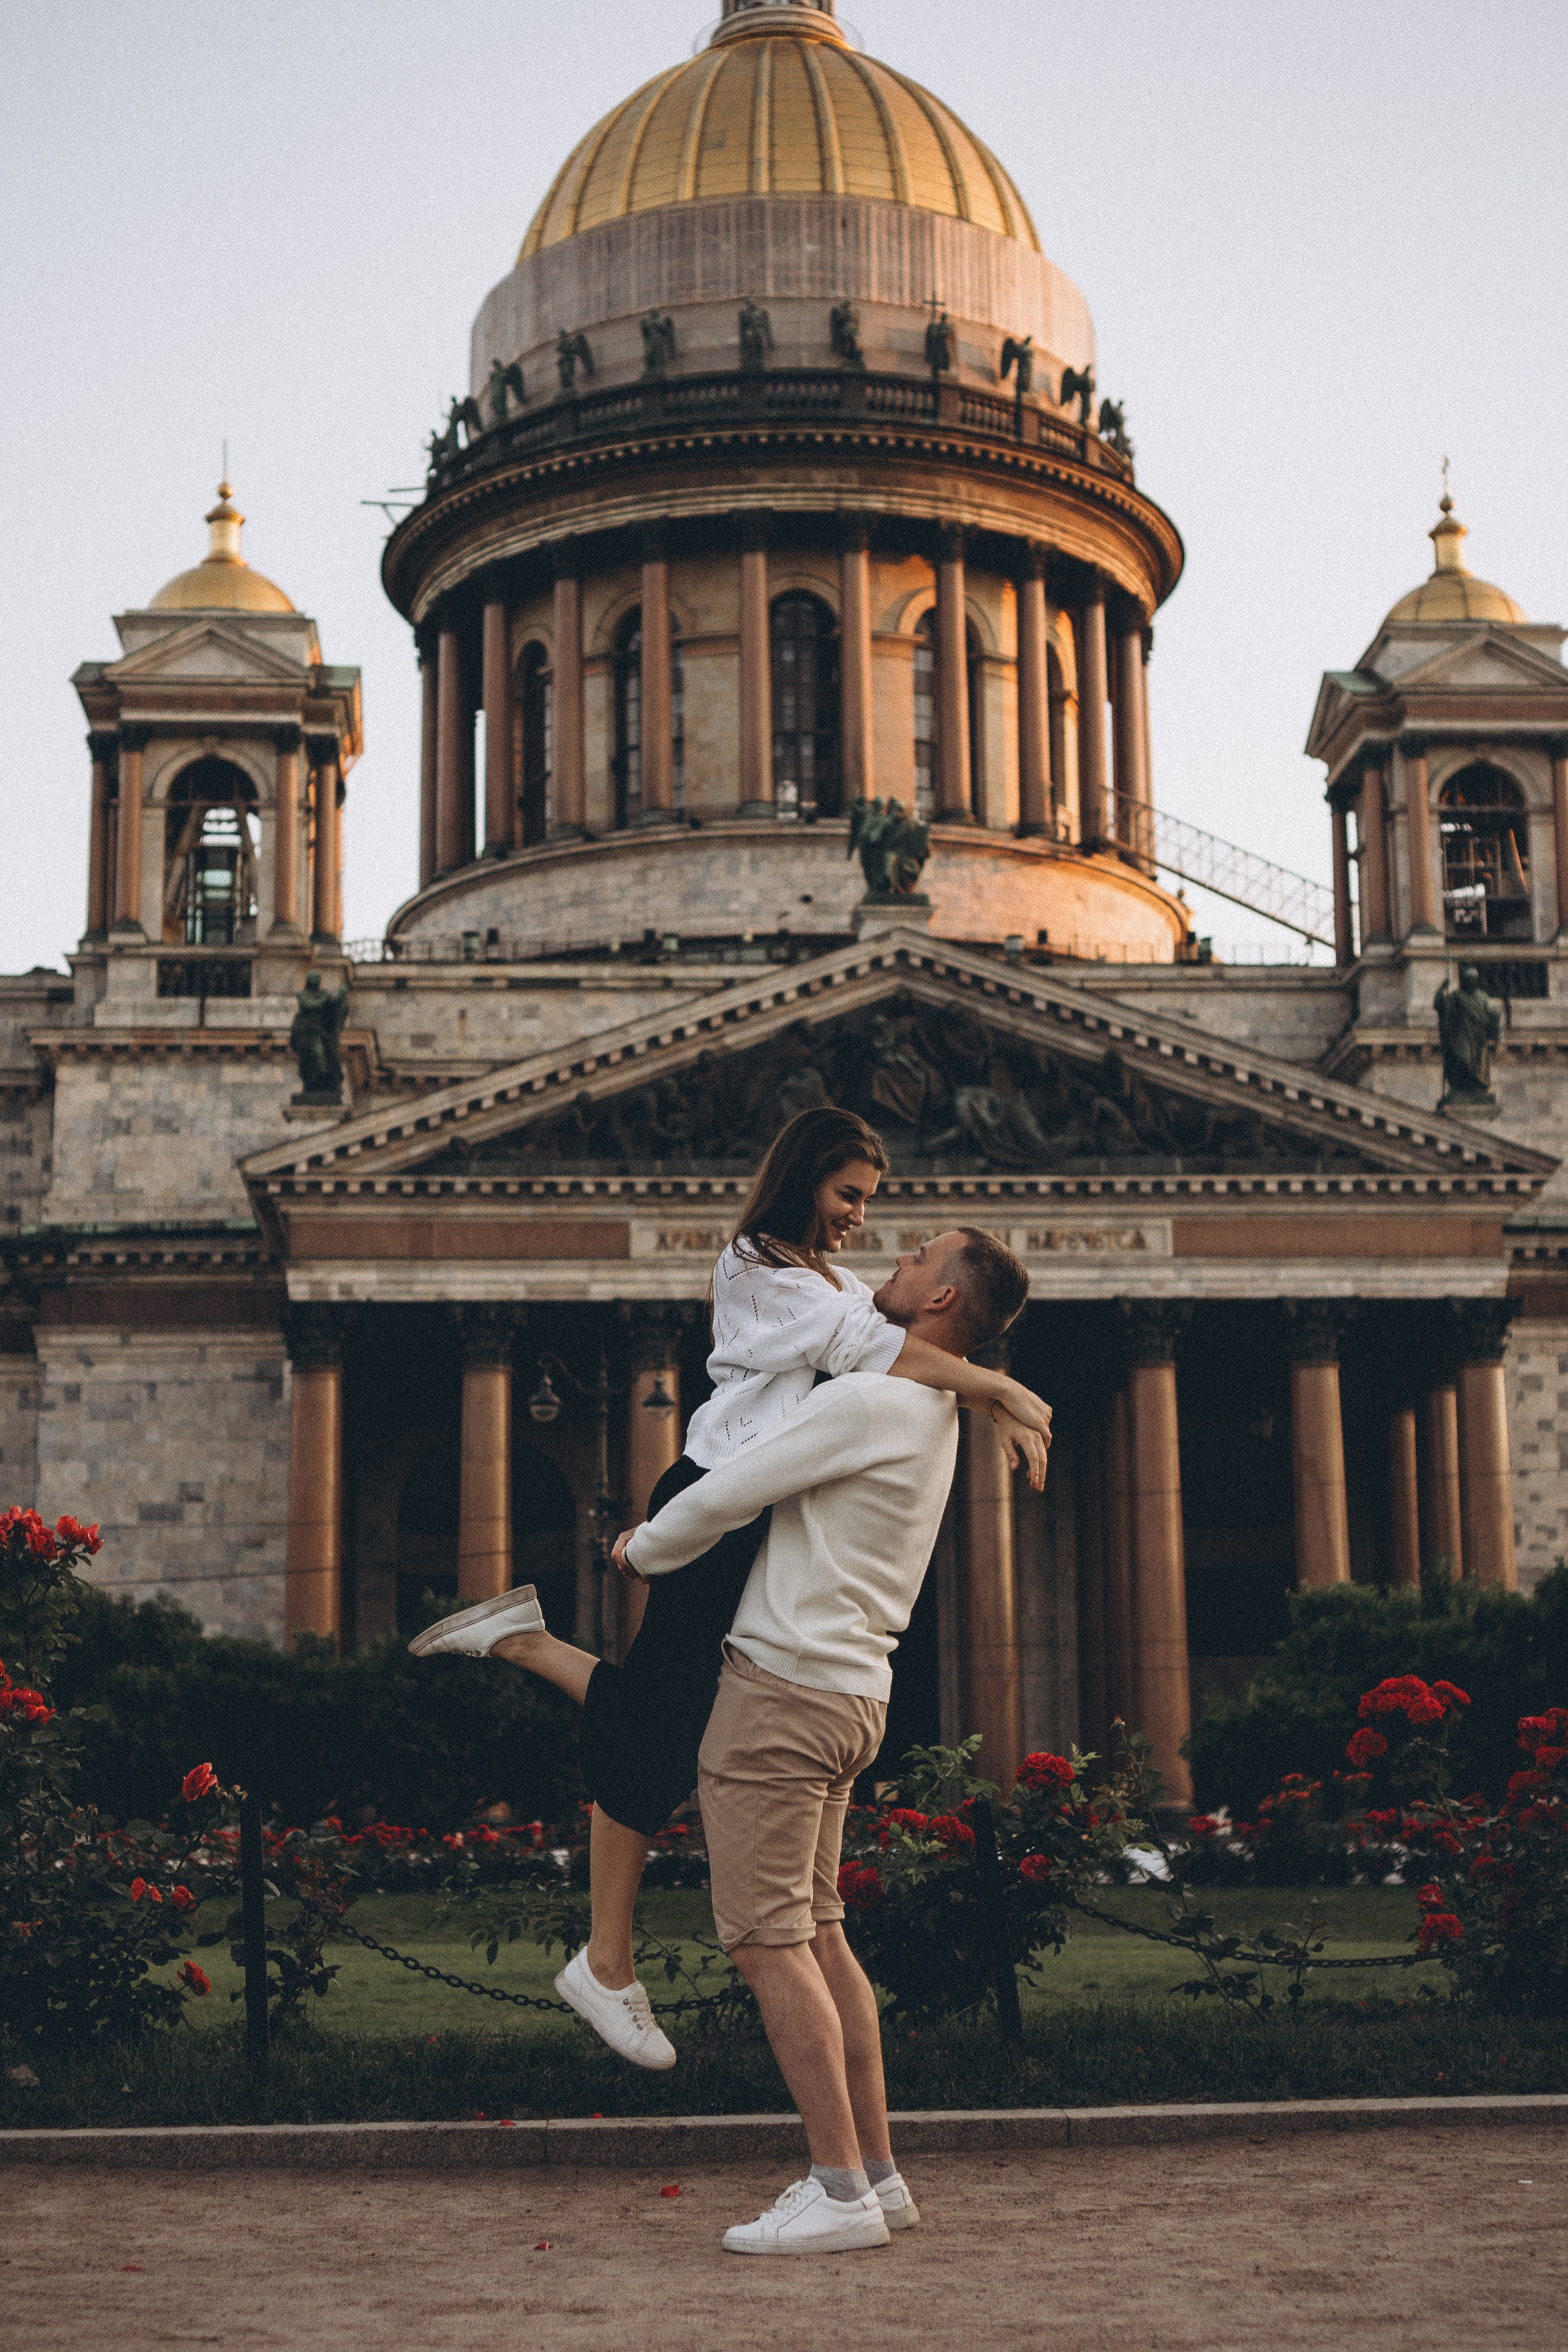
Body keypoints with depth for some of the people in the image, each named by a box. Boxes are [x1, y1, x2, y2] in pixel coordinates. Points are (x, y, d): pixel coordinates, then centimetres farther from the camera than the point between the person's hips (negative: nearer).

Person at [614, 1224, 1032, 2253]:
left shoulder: (871, 1402, -17)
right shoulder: (934, 1416, 14)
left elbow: (723, 1499, -14)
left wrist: (641, 1549, 4)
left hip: (782, 1687, -10)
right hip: (848, 1695, 10)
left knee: (767, 1942, -7)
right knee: (818, 1936, 14)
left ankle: (840, 2191, -6)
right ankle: (878, 2171, 16)